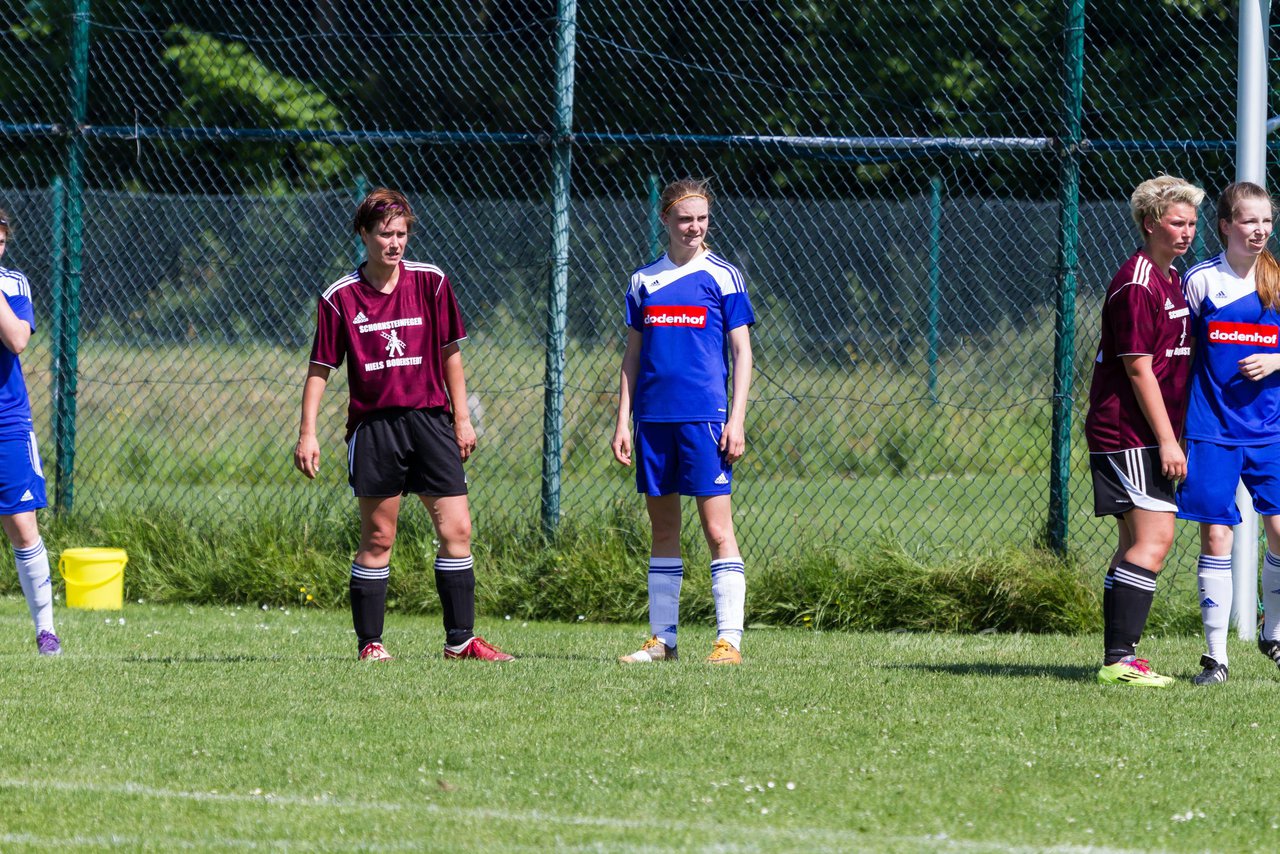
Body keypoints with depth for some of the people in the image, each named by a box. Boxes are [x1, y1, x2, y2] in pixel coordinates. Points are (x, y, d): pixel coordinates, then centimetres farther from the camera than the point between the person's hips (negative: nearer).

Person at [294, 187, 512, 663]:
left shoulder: (431, 283, 4)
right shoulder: (340, 298, -1)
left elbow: (449, 353, 11)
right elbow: (320, 369, 3)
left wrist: (462, 418, 9)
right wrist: (307, 433, -3)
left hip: (429, 419, 2)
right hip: (373, 425, -2)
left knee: (456, 529, -4)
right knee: (378, 538, 0)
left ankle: (460, 639, 2)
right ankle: (369, 643, 8)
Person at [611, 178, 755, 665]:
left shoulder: (722, 277, 2)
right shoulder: (644, 281, 11)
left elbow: (742, 352, 1)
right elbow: (632, 356, 15)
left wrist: (736, 420, -7)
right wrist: (623, 421, 8)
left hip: (704, 419, -4)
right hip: (653, 419, 4)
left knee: (717, 529, -8)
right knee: (663, 529, 8)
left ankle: (729, 639, -9)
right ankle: (662, 639, 13)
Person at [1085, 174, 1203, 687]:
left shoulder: (1169, 278, 17)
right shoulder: (1137, 285, -15)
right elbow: (1138, 369, -18)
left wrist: (1171, 436, 21)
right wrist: (1166, 440, -19)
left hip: (1147, 436, 10)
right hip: (1130, 433, -10)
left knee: (1136, 544, 10)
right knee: (1154, 538, -16)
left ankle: (1118, 658, 13)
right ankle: (1119, 659, -20)